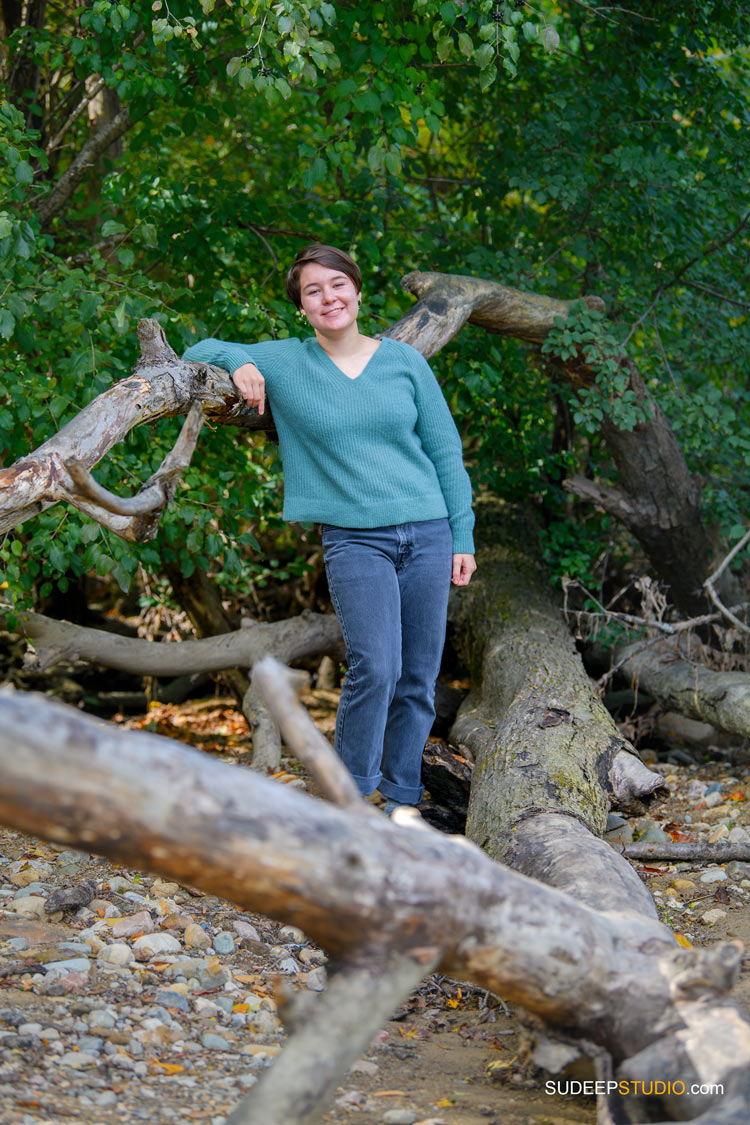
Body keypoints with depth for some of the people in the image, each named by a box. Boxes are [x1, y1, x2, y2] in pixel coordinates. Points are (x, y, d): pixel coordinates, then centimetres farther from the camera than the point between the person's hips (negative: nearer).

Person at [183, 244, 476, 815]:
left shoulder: (404, 360, 7)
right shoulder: (284, 362, 3)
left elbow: (445, 451, 10)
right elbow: (199, 351, 12)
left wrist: (463, 535, 6)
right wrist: (238, 361, -10)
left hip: (428, 532, 3)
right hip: (354, 539, -2)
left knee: (418, 679, 4)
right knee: (375, 669, -19)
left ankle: (401, 799, 16)